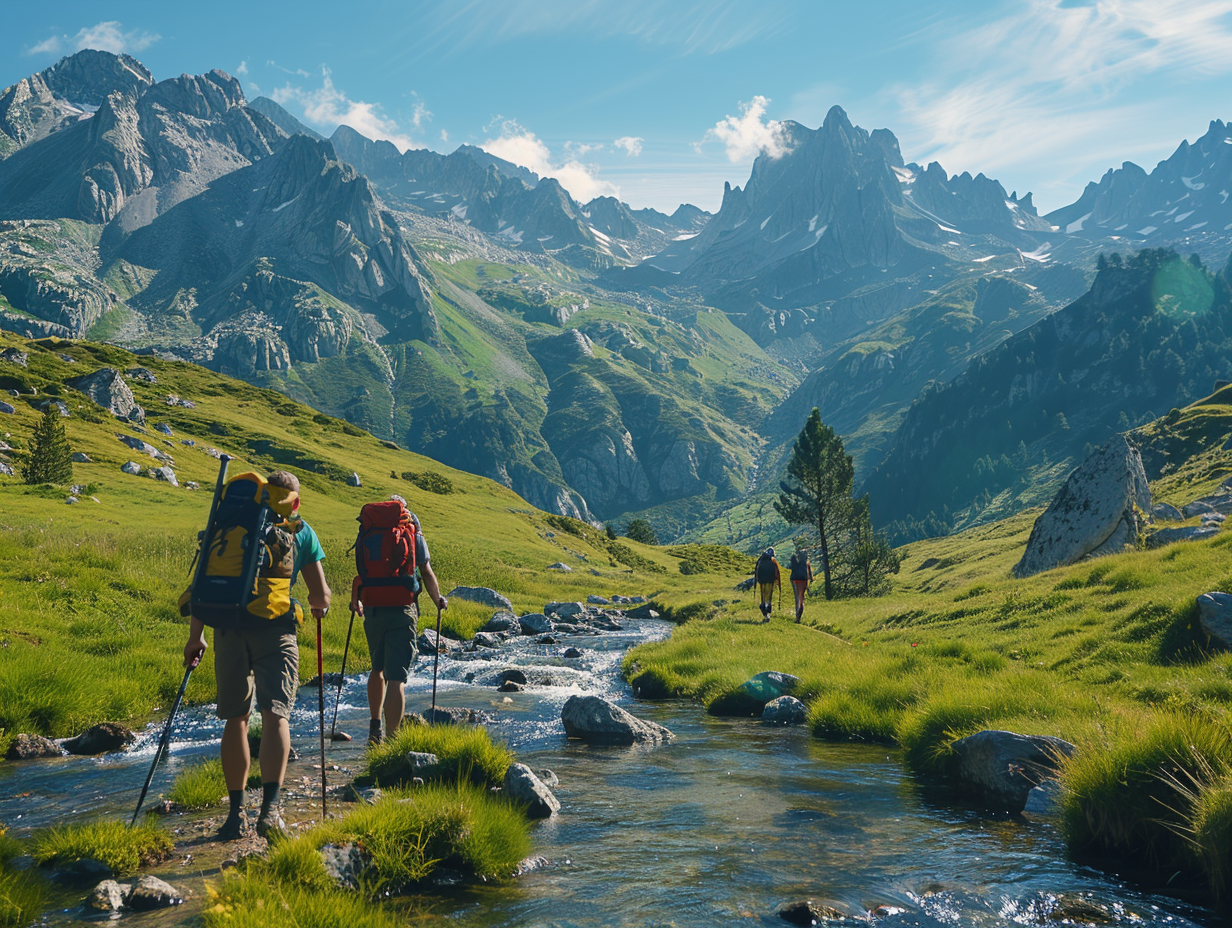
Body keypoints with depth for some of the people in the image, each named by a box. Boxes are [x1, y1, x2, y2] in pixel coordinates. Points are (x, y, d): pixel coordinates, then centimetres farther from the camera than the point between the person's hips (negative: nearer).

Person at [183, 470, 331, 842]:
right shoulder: (300, 530, 12)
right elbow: (320, 595, 10)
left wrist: (195, 636, 17)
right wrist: (318, 606, 33)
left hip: (229, 627, 2)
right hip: (275, 629, -2)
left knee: (235, 719, 13)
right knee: (276, 715, -7)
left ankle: (236, 811, 15)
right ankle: (269, 808, -24)